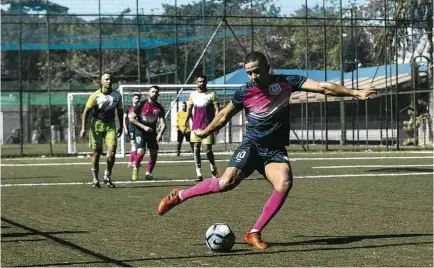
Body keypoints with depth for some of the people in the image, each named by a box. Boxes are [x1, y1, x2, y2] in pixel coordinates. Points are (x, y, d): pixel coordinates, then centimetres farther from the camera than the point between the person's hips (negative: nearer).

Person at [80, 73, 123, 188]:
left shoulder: (117, 95, 0)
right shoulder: (95, 96, -10)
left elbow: (120, 111, 14)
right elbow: (86, 111, -8)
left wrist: (121, 126, 14)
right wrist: (83, 128, -16)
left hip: (110, 125, 2)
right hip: (97, 124, -2)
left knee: (112, 151, -13)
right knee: (97, 152, 1)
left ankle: (107, 177, 4)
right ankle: (95, 180, 12)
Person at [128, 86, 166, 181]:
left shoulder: (159, 108, -2)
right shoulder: (141, 104, -11)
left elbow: (163, 123, -3)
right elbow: (131, 118, -9)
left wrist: (160, 134, -22)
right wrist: (144, 127, -17)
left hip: (152, 132, 4)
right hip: (141, 131, -4)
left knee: (154, 153, 0)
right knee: (141, 151, -20)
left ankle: (148, 173, 18)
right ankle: (135, 168, 8)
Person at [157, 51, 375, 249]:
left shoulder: (286, 83, -7)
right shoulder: (244, 93, -8)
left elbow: (322, 87, -11)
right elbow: (224, 116, 10)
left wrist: (355, 93, -16)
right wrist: (205, 132, 23)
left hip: (275, 150, 2)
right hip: (251, 145, -2)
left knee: (284, 184, -27)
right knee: (226, 182, -24)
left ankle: (254, 233, -14)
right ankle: (179, 195, -3)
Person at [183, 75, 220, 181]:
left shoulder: (212, 94, 1)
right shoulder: (192, 95, 10)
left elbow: (217, 109, -2)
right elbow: (189, 110, 16)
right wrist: (185, 124, 10)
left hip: (208, 126, -3)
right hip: (195, 126, 3)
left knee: (208, 149, -5)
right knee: (196, 148, -5)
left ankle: (213, 167, 22)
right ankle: (198, 173, -4)